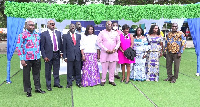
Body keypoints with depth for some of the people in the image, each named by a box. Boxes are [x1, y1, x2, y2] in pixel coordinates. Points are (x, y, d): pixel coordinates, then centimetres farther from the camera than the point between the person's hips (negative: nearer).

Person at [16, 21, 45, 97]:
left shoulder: (37, 35, 10)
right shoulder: (22, 35, -6)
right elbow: (19, 47, -8)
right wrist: (22, 59, -13)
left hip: (36, 58, 5)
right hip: (27, 59, -4)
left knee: (37, 74, 13)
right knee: (26, 75, 5)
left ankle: (37, 88, 27)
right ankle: (28, 91, 17)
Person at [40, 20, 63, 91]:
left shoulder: (58, 33, 8)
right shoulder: (44, 34, -6)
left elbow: (60, 43, 13)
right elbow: (42, 46, -7)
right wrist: (44, 56, -12)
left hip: (57, 54, 4)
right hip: (49, 55, -4)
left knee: (56, 70, 14)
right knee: (48, 71, 7)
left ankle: (57, 83, 29)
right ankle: (48, 85, 20)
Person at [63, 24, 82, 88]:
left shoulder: (79, 36, 11)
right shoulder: (65, 36, 4)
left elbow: (81, 45, 10)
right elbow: (64, 47, 2)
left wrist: (82, 55, 4)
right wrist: (65, 57, -3)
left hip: (78, 56, 2)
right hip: (70, 56, -2)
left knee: (78, 70, 8)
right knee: (69, 71, 5)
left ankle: (78, 82, 22)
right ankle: (69, 83, 17)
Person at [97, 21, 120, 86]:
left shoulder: (115, 33, 12)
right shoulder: (102, 33, 2)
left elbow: (118, 42, 13)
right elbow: (99, 42, -5)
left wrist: (115, 49, -4)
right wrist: (106, 50, -11)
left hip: (113, 53, 3)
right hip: (104, 53, -3)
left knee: (112, 67, 5)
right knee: (104, 67, -2)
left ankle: (111, 80, 15)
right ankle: (103, 80, 11)